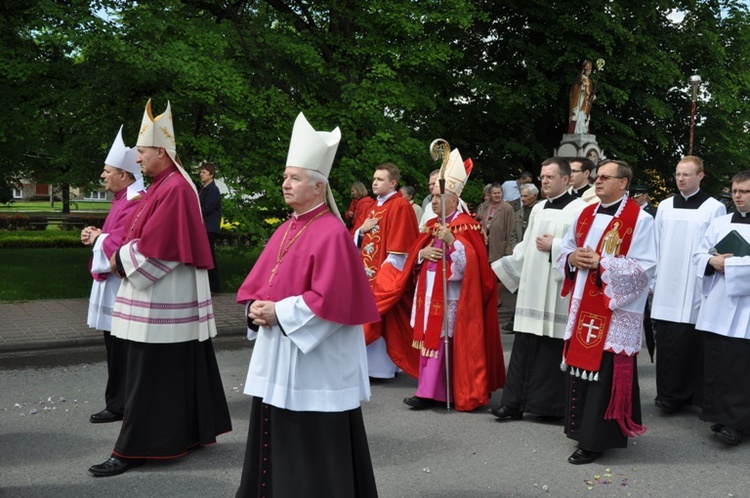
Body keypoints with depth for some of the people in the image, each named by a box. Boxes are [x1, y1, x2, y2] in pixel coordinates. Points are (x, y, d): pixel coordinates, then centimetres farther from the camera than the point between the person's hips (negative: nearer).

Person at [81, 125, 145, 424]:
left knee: (122, 350, -3)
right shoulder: (122, 199, 16)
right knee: (115, 347, 14)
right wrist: (96, 235, 4)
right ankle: (118, 404, 22)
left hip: (123, 285, -10)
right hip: (112, 284, 10)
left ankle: (119, 406, 6)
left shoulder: (135, 203, -17)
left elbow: (119, 244, -25)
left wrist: (97, 238, -7)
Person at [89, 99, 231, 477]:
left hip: (162, 299, -10)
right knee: (178, 368, 15)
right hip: (164, 295, 10)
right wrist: (122, 255, 2)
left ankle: (134, 449, 3)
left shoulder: (174, 189, -18)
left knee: (149, 372, -4)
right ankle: (190, 431, 25)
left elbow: (154, 247, -23)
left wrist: (120, 260, -9)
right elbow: (149, 233, 18)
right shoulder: (166, 185, 13)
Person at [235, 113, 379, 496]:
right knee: (276, 443, 17)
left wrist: (278, 312, -18)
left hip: (314, 361, -9)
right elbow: (255, 283, 16)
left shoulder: (332, 233, -15)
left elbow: (330, 300, -22)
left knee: (314, 451, 1)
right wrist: (256, 309, -4)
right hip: (276, 355, 9)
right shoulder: (285, 230, 12)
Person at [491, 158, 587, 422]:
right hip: (532, 289, 7)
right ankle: (515, 403, 9)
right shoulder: (538, 209, 17)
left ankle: (552, 405, 9)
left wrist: (553, 246, -14)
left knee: (553, 347, -2)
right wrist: (499, 268, 16)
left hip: (557, 293, -7)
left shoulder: (579, 209, -5)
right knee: (525, 345, 6)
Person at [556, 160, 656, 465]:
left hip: (614, 310, -7)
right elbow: (565, 247, 19)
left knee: (604, 372, -4)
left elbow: (644, 267, -14)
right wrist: (572, 257, -5)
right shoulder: (586, 214, 12)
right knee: (581, 366, 12)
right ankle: (583, 428, 25)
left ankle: (595, 439, 4)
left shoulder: (639, 219, -9)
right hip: (583, 305, 7)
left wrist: (600, 263, -19)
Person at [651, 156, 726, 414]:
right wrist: (651, 281, 8)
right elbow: (656, 247, 11)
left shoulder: (714, 208, -1)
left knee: (693, 343, 0)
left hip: (696, 291, -3)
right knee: (667, 344, 3)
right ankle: (670, 396, 10)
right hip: (666, 291, 3)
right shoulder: (665, 206, 10)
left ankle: (697, 397, 12)